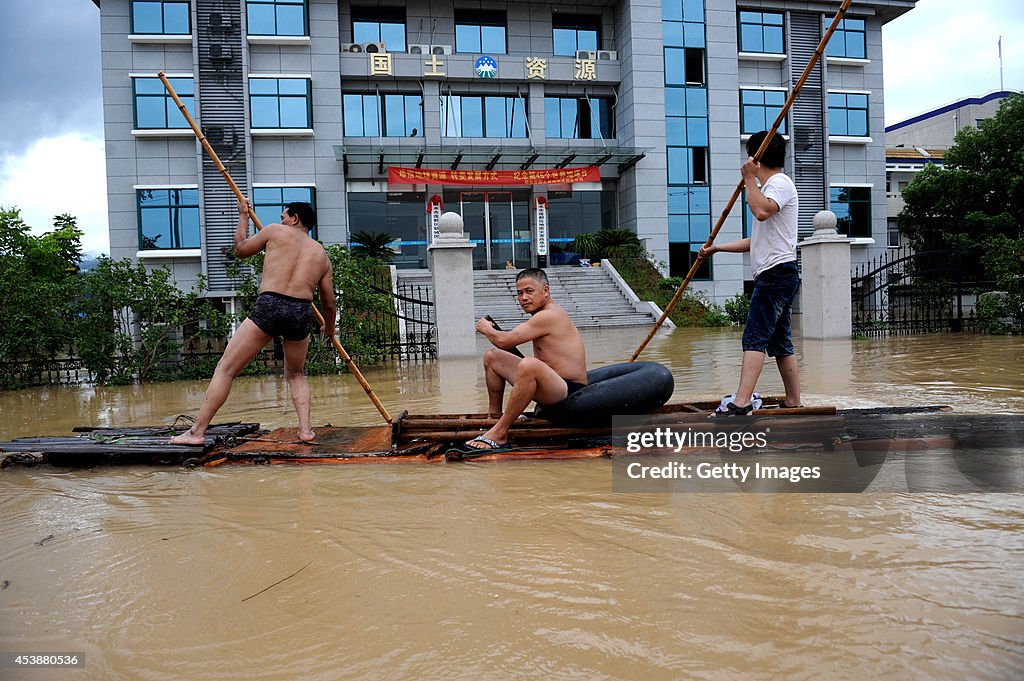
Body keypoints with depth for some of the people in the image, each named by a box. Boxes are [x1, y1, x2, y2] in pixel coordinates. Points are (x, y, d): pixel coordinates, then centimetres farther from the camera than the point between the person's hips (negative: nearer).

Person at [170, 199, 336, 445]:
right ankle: (306, 429, 10)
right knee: (295, 374, 26)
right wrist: (329, 328, 42)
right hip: (302, 313, 3)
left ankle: (197, 431, 4)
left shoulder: (275, 231, 12)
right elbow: (329, 304, 22)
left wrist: (243, 216, 42)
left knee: (225, 369, 5)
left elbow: (241, 249, 27)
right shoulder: (321, 254, 20)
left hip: (269, 306, -3)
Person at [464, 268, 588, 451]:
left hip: (570, 392, -11)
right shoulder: (544, 315, 15)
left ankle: (499, 433, -32)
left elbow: (504, 341, -18)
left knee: (529, 365, -43)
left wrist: (486, 329, 1)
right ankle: (494, 414, 21)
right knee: (492, 356, 14)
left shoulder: (548, 315, -17)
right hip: (551, 385, 11)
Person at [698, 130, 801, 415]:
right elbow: (755, 241, 30)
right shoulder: (771, 186, 27)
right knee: (780, 342, 10)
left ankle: (741, 402, -26)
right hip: (777, 276, 10)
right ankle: (794, 402, 15)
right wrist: (716, 248, 28)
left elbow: (762, 211, -29)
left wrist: (749, 178, -15)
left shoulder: (780, 183, -4)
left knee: (755, 338, -18)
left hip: (777, 273, -10)